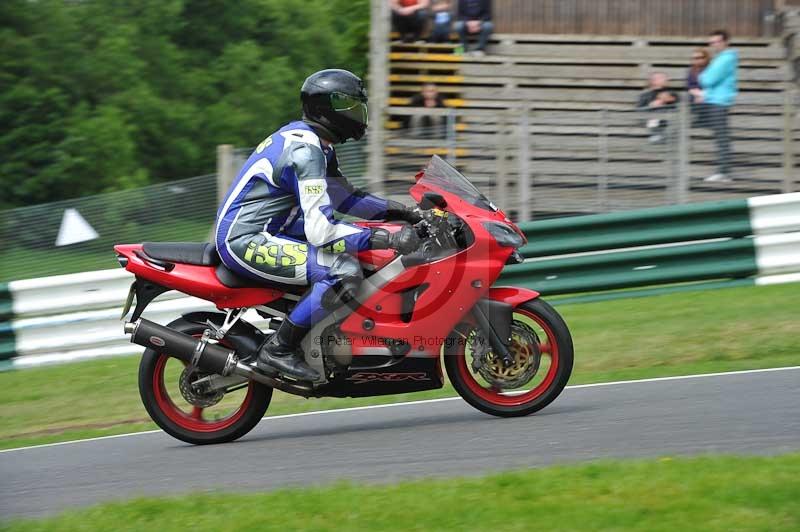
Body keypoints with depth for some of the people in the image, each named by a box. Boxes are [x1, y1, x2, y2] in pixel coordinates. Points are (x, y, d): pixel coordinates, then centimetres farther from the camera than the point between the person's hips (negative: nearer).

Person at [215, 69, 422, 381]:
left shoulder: (308, 139, 13)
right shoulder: (305, 151, -20)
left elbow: (344, 197, 25)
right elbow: (320, 231, -26)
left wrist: (403, 212, 16)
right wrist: (387, 239, -26)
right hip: (245, 243, -11)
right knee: (343, 270, -24)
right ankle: (278, 350, -18)